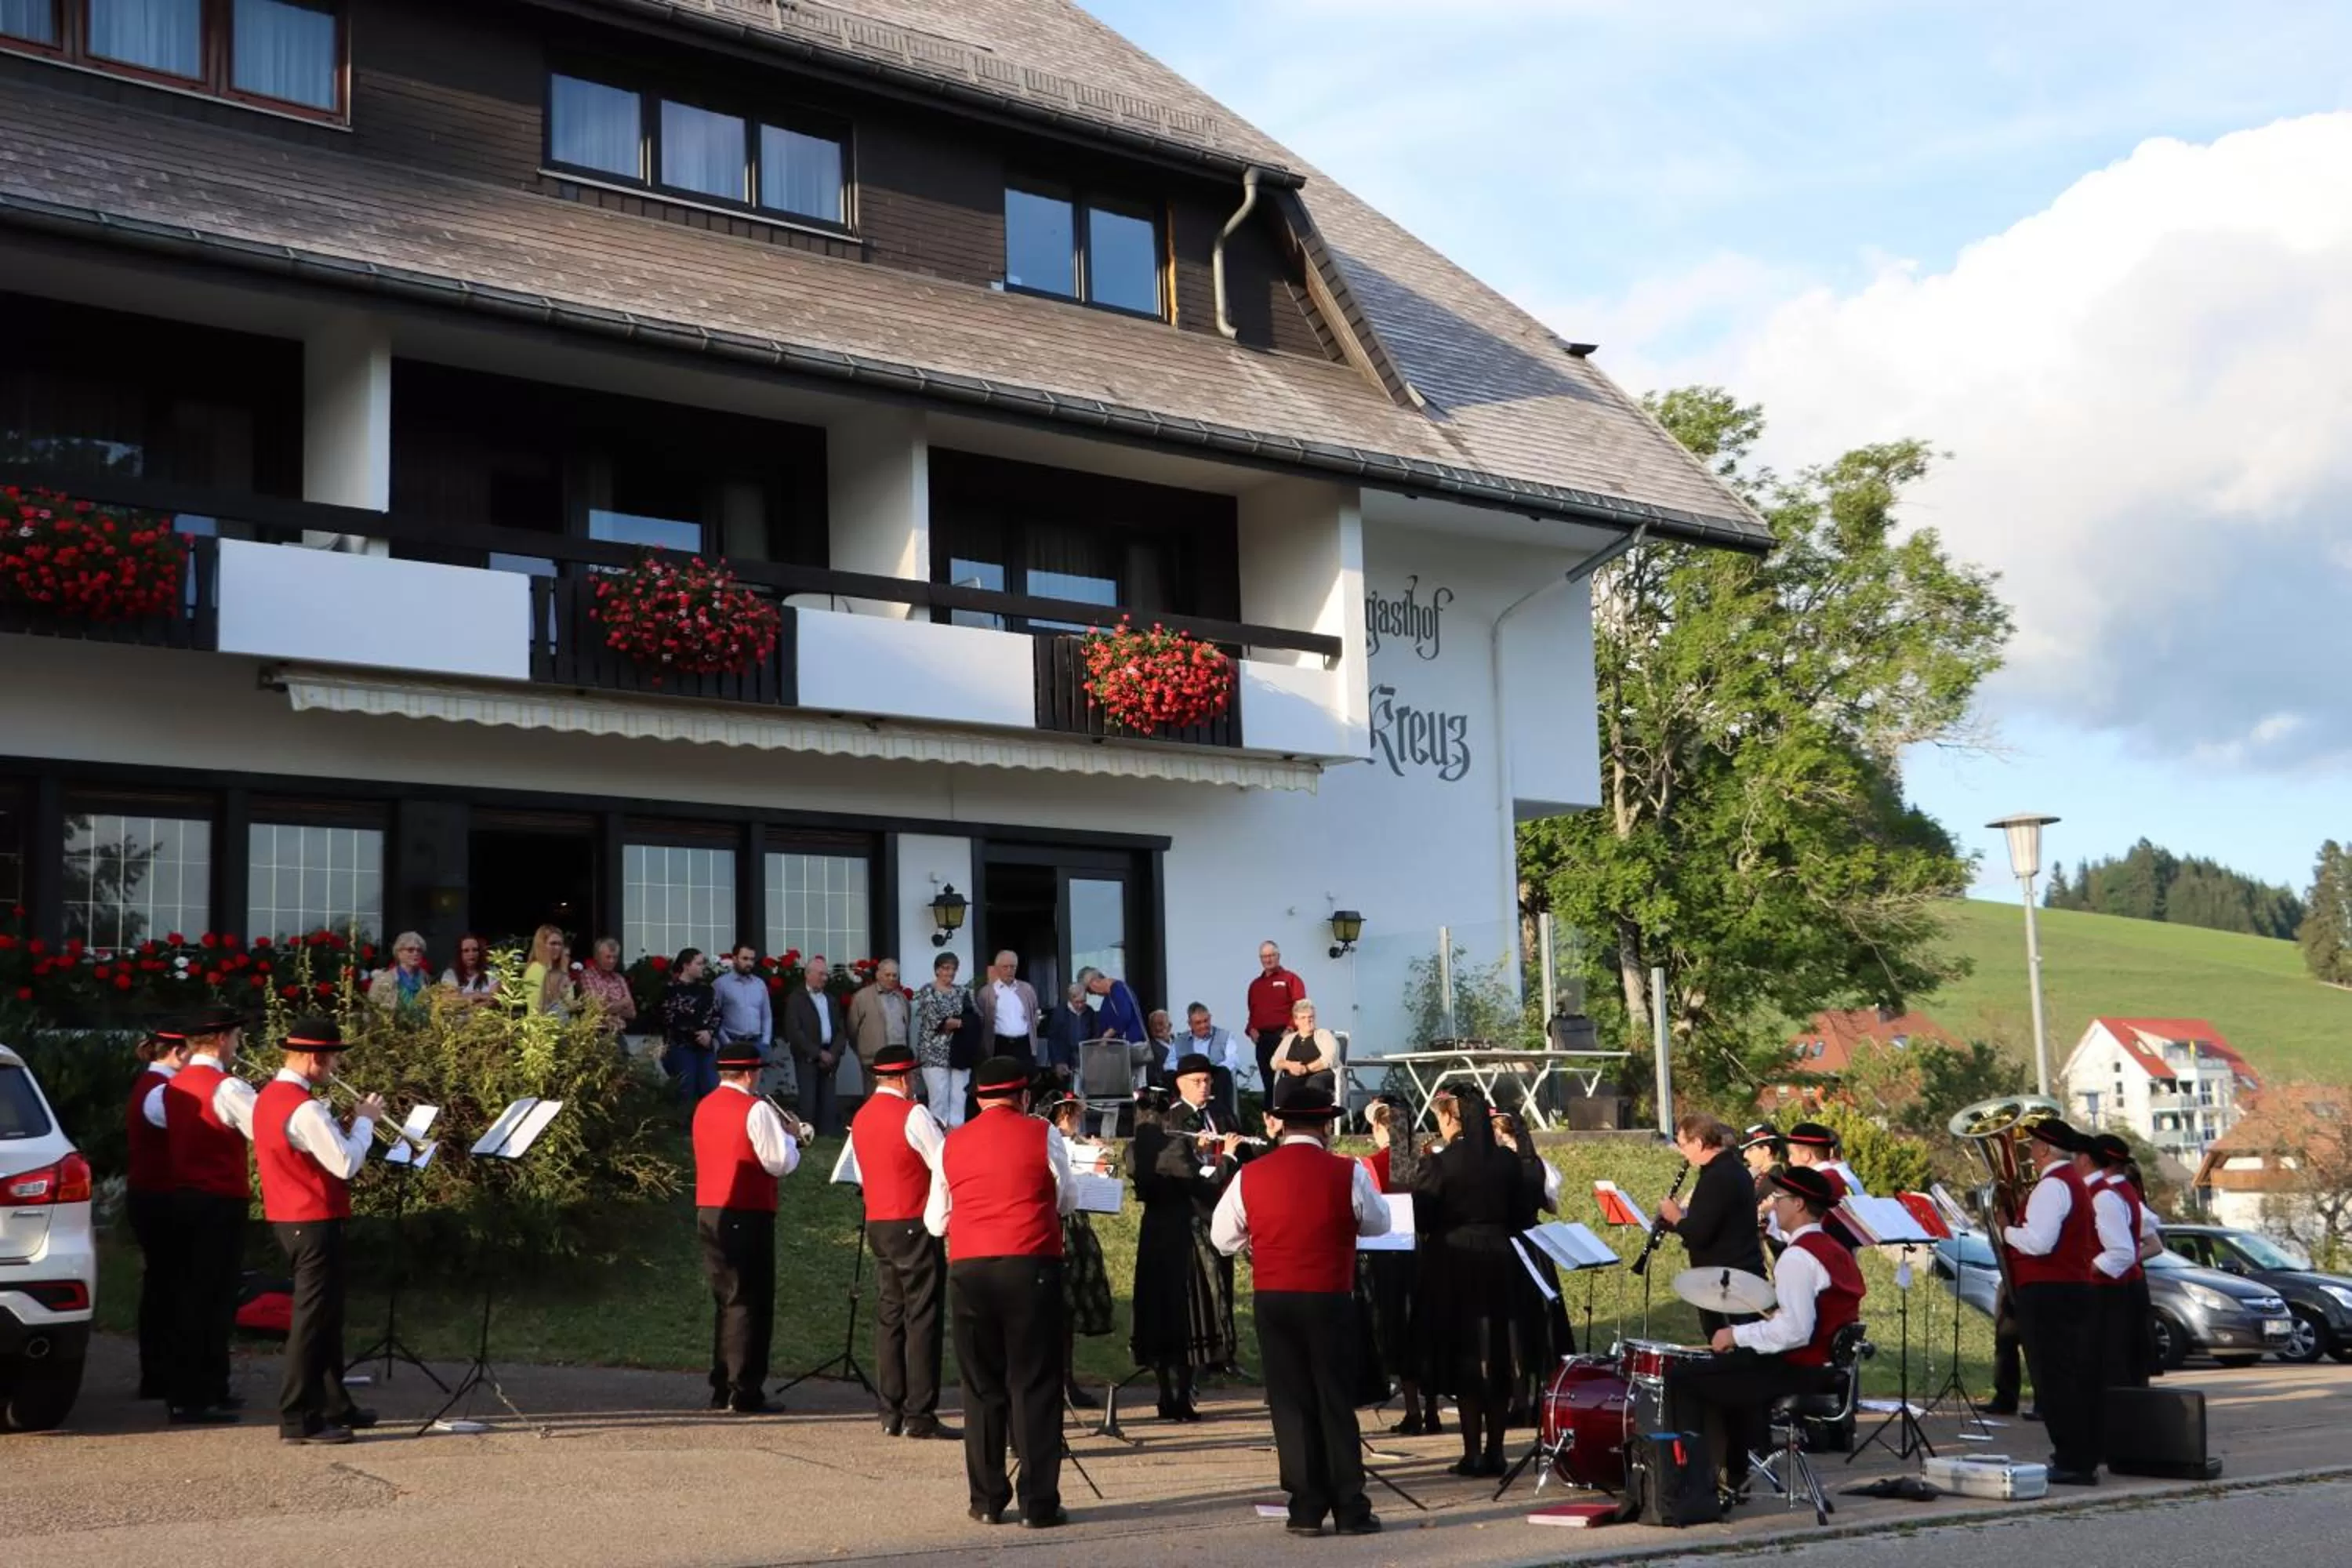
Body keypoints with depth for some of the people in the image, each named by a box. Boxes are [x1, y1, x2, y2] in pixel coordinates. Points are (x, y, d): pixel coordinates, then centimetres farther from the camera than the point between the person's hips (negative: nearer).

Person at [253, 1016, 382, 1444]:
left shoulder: (268, 1097, 10)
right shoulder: (304, 1108, -22)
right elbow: (345, 1164, -21)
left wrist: (346, 1126, 6)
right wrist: (364, 1121, -8)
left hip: (289, 1219, 10)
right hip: (314, 1222, -10)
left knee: (324, 1314, 18)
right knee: (313, 1318, -4)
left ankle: (334, 1406, 27)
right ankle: (297, 1419, 0)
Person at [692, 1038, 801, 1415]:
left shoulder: (704, 1108, 12)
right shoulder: (756, 1110, -13)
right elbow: (780, 1163, -14)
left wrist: (776, 1133, 19)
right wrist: (788, 1137, 5)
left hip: (709, 1212, 8)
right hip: (747, 1216, -8)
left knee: (726, 1300, 15)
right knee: (751, 1302, -2)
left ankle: (722, 1390, 18)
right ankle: (745, 1393, -3)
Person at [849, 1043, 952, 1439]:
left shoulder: (860, 1118, 10)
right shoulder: (912, 1115, -14)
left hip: (877, 1224, 8)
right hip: (914, 1226, -8)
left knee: (889, 1317, 10)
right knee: (922, 1318, -4)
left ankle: (891, 1412, 13)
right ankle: (918, 1414, -5)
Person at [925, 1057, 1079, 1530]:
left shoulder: (952, 1144, 7)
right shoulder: (1042, 1136, -1)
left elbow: (935, 1221, 13)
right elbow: (1067, 1201, 9)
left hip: (968, 1270, 3)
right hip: (1030, 1267, -3)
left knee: (981, 1386, 11)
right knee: (1034, 1385, 2)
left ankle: (987, 1500, 13)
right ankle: (1039, 1503, 1)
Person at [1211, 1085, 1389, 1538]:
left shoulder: (1250, 1176, -2)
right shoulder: (1347, 1173, -8)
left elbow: (1223, 1239, 6)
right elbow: (1379, 1223, 7)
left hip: (1272, 1298, 2)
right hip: (1329, 1298, -2)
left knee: (1290, 1403, 8)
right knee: (1337, 1402, 6)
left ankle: (1306, 1508, 8)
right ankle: (1350, 1509, 6)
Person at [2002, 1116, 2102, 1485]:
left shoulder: (2052, 1186, -15)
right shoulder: (2074, 1184, 19)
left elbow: (2039, 1241, -26)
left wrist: (2007, 1232, -9)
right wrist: (2019, 1227, 16)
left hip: (2048, 1293, -11)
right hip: (2076, 1287, 11)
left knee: (2054, 1378, -8)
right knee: (2074, 1376, 14)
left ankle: (2072, 1462, -9)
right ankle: (2082, 1456, 19)